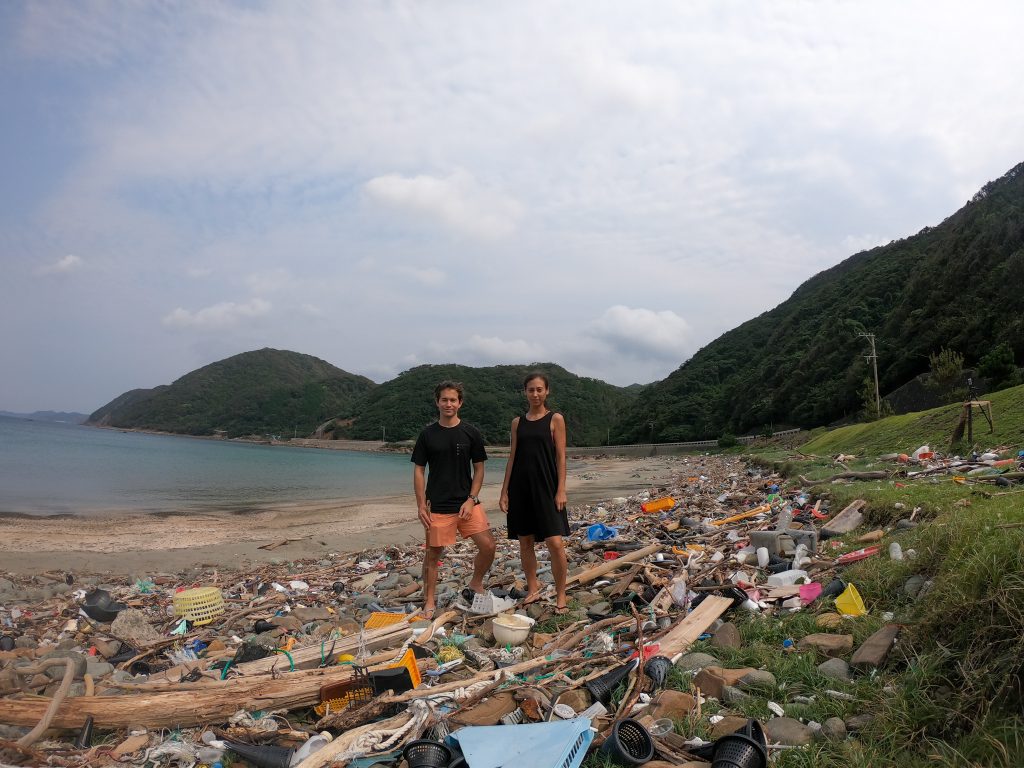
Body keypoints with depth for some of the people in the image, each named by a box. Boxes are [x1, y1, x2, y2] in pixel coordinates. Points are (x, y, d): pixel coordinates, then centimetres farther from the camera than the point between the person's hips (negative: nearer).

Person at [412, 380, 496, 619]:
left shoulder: (471, 433, 1)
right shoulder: (427, 434, 1)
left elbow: (479, 469, 4)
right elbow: (419, 470, 3)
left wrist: (471, 500, -7)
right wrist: (421, 505, -4)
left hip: (467, 503, 1)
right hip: (437, 505, -1)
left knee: (488, 546, -6)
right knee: (433, 553, 4)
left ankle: (476, 584, 20)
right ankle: (430, 601, 21)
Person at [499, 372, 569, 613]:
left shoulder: (555, 419, 1)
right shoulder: (517, 422, 10)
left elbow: (561, 457, -3)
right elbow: (512, 457, 11)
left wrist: (561, 490, -10)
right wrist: (504, 492, 6)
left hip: (546, 487, -4)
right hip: (520, 487, 4)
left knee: (555, 543, -10)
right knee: (525, 541, 9)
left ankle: (560, 595, 3)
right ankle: (533, 590, 24)